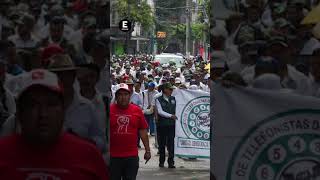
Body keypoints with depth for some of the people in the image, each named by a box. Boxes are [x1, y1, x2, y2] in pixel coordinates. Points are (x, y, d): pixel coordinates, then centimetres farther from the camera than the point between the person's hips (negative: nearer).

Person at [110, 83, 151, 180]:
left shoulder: (137, 110, 3)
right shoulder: (109, 110, -1)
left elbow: (143, 131, 7)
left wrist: (147, 150, 6)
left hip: (132, 156, 1)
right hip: (113, 156, -1)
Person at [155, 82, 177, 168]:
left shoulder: (173, 99, 11)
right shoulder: (159, 100, -1)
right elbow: (160, 111, -11)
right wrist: (170, 115, -18)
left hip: (171, 124, 2)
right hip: (162, 125, -2)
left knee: (171, 143, -4)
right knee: (162, 144, 6)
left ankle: (171, 162, -3)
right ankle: (161, 161, 17)